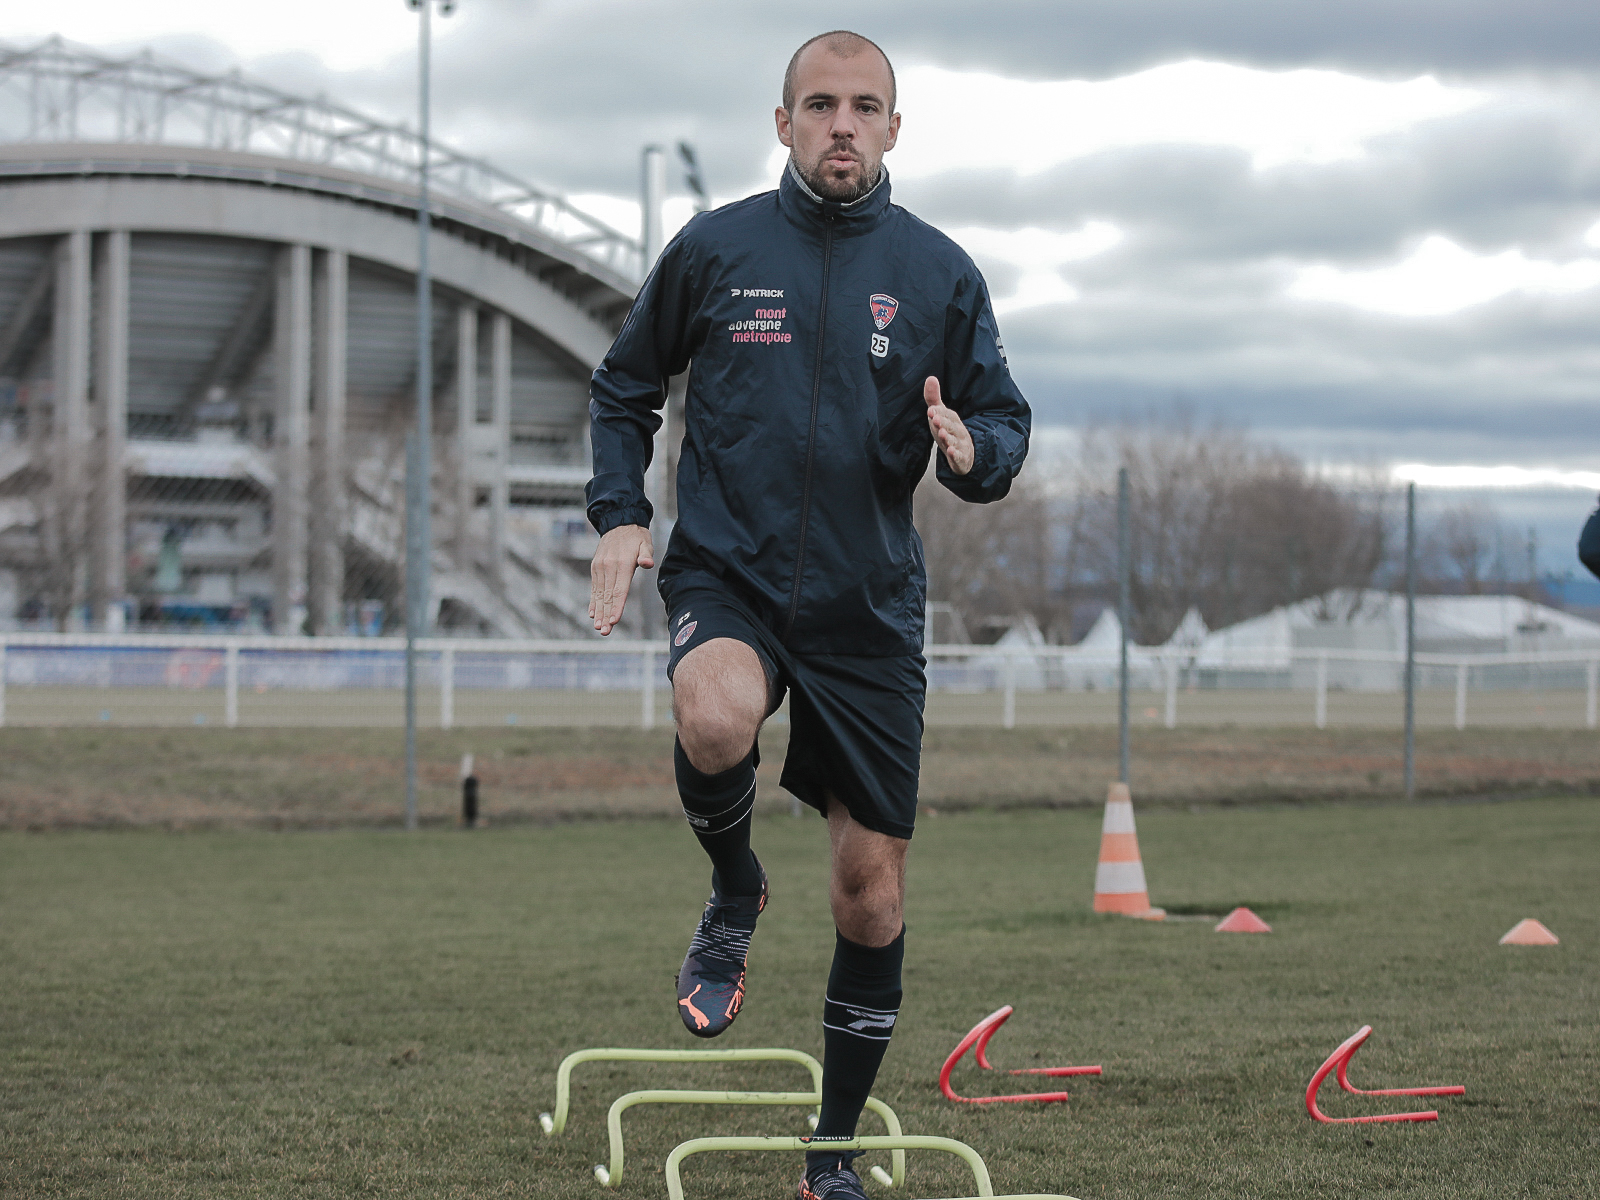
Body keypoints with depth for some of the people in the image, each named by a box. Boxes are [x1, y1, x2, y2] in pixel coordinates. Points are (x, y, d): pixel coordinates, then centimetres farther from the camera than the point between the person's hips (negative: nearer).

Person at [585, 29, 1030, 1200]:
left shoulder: (938, 271, 2)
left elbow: (1008, 426, 5)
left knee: (873, 884, 3)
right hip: (727, 573, -1)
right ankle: (735, 890, -2)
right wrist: (620, 515, 0)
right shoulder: (713, 248, 0)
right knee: (715, 715, -37)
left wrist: (970, 447, -18)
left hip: (871, 606, 2)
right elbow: (624, 389, 14)